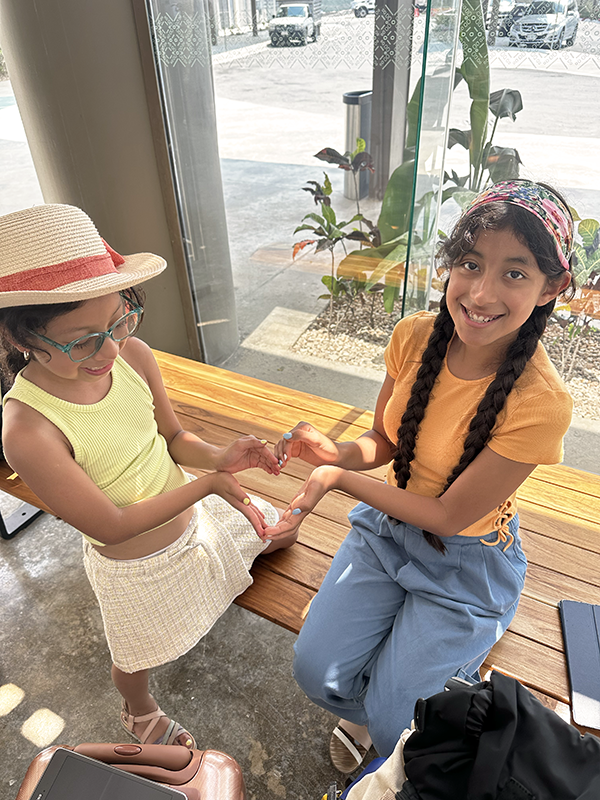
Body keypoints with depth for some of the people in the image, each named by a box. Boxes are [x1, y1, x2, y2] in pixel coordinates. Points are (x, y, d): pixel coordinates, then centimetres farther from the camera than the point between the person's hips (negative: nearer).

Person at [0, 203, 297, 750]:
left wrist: (217, 456, -25)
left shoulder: (132, 354, -21)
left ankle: (217, 582, 56)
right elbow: (112, 526, -29)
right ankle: (139, 713, 64)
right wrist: (207, 483, -28)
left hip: (193, 513, 5)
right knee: (137, 659, 26)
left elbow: (172, 436, -5)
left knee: (283, 530, 24)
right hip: (135, 566, -4)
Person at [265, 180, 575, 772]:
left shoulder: (542, 403, -29)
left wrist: (340, 479, -26)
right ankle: (370, 710, 34)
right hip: (388, 527, 4)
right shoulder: (416, 335, -15)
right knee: (318, 673, -3)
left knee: (393, 728, -4)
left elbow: (449, 516, -22)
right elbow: (385, 440, -3)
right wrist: (336, 451, -25)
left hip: (467, 561, -3)